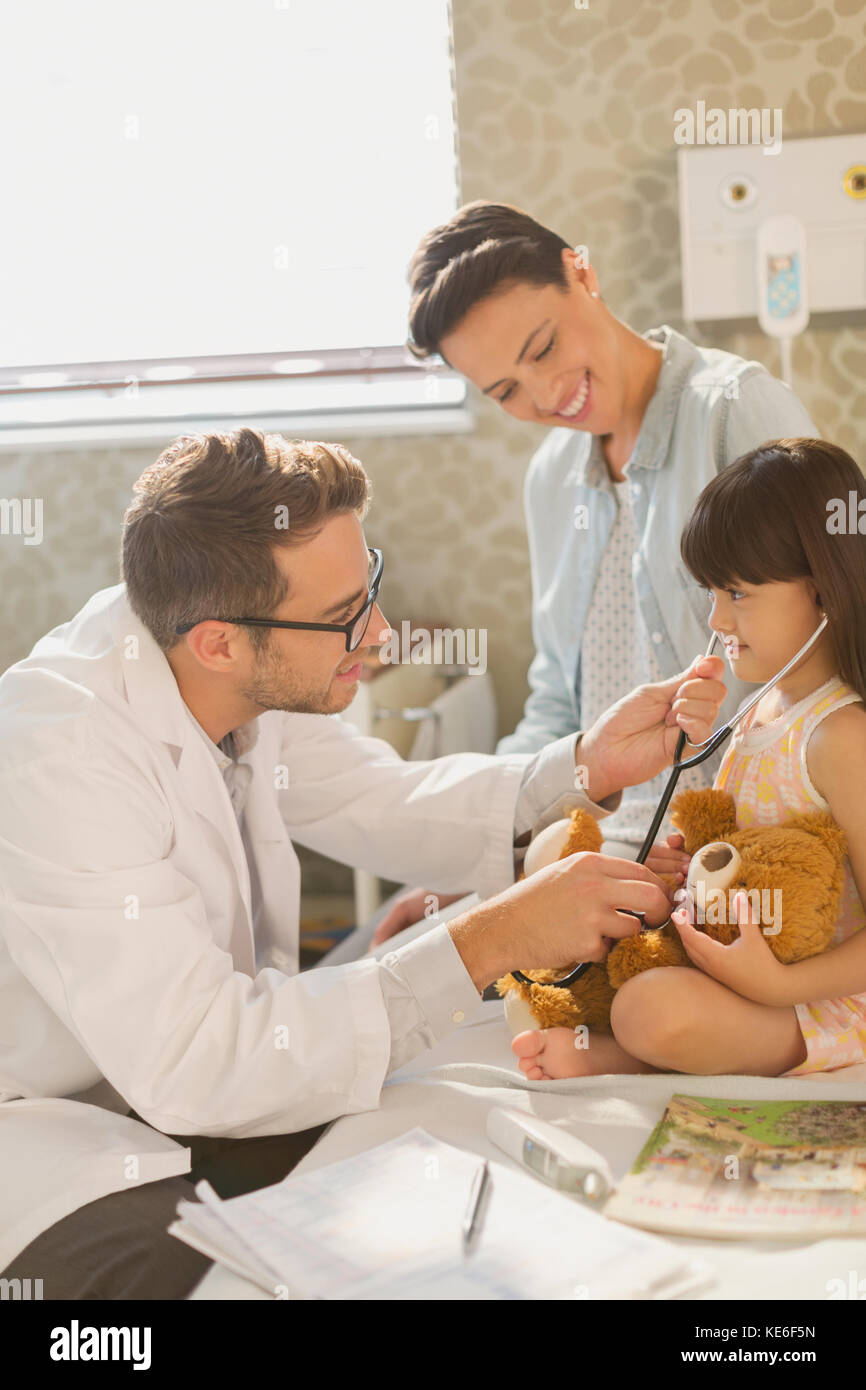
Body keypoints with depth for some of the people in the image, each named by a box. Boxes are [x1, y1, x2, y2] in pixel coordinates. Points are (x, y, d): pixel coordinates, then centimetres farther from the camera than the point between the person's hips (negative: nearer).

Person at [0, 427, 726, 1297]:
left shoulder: (242, 684, -8)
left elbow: (385, 808, 8)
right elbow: (195, 1065, -33)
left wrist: (592, 763, -7)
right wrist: (489, 944, -32)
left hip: (183, 1085, 7)